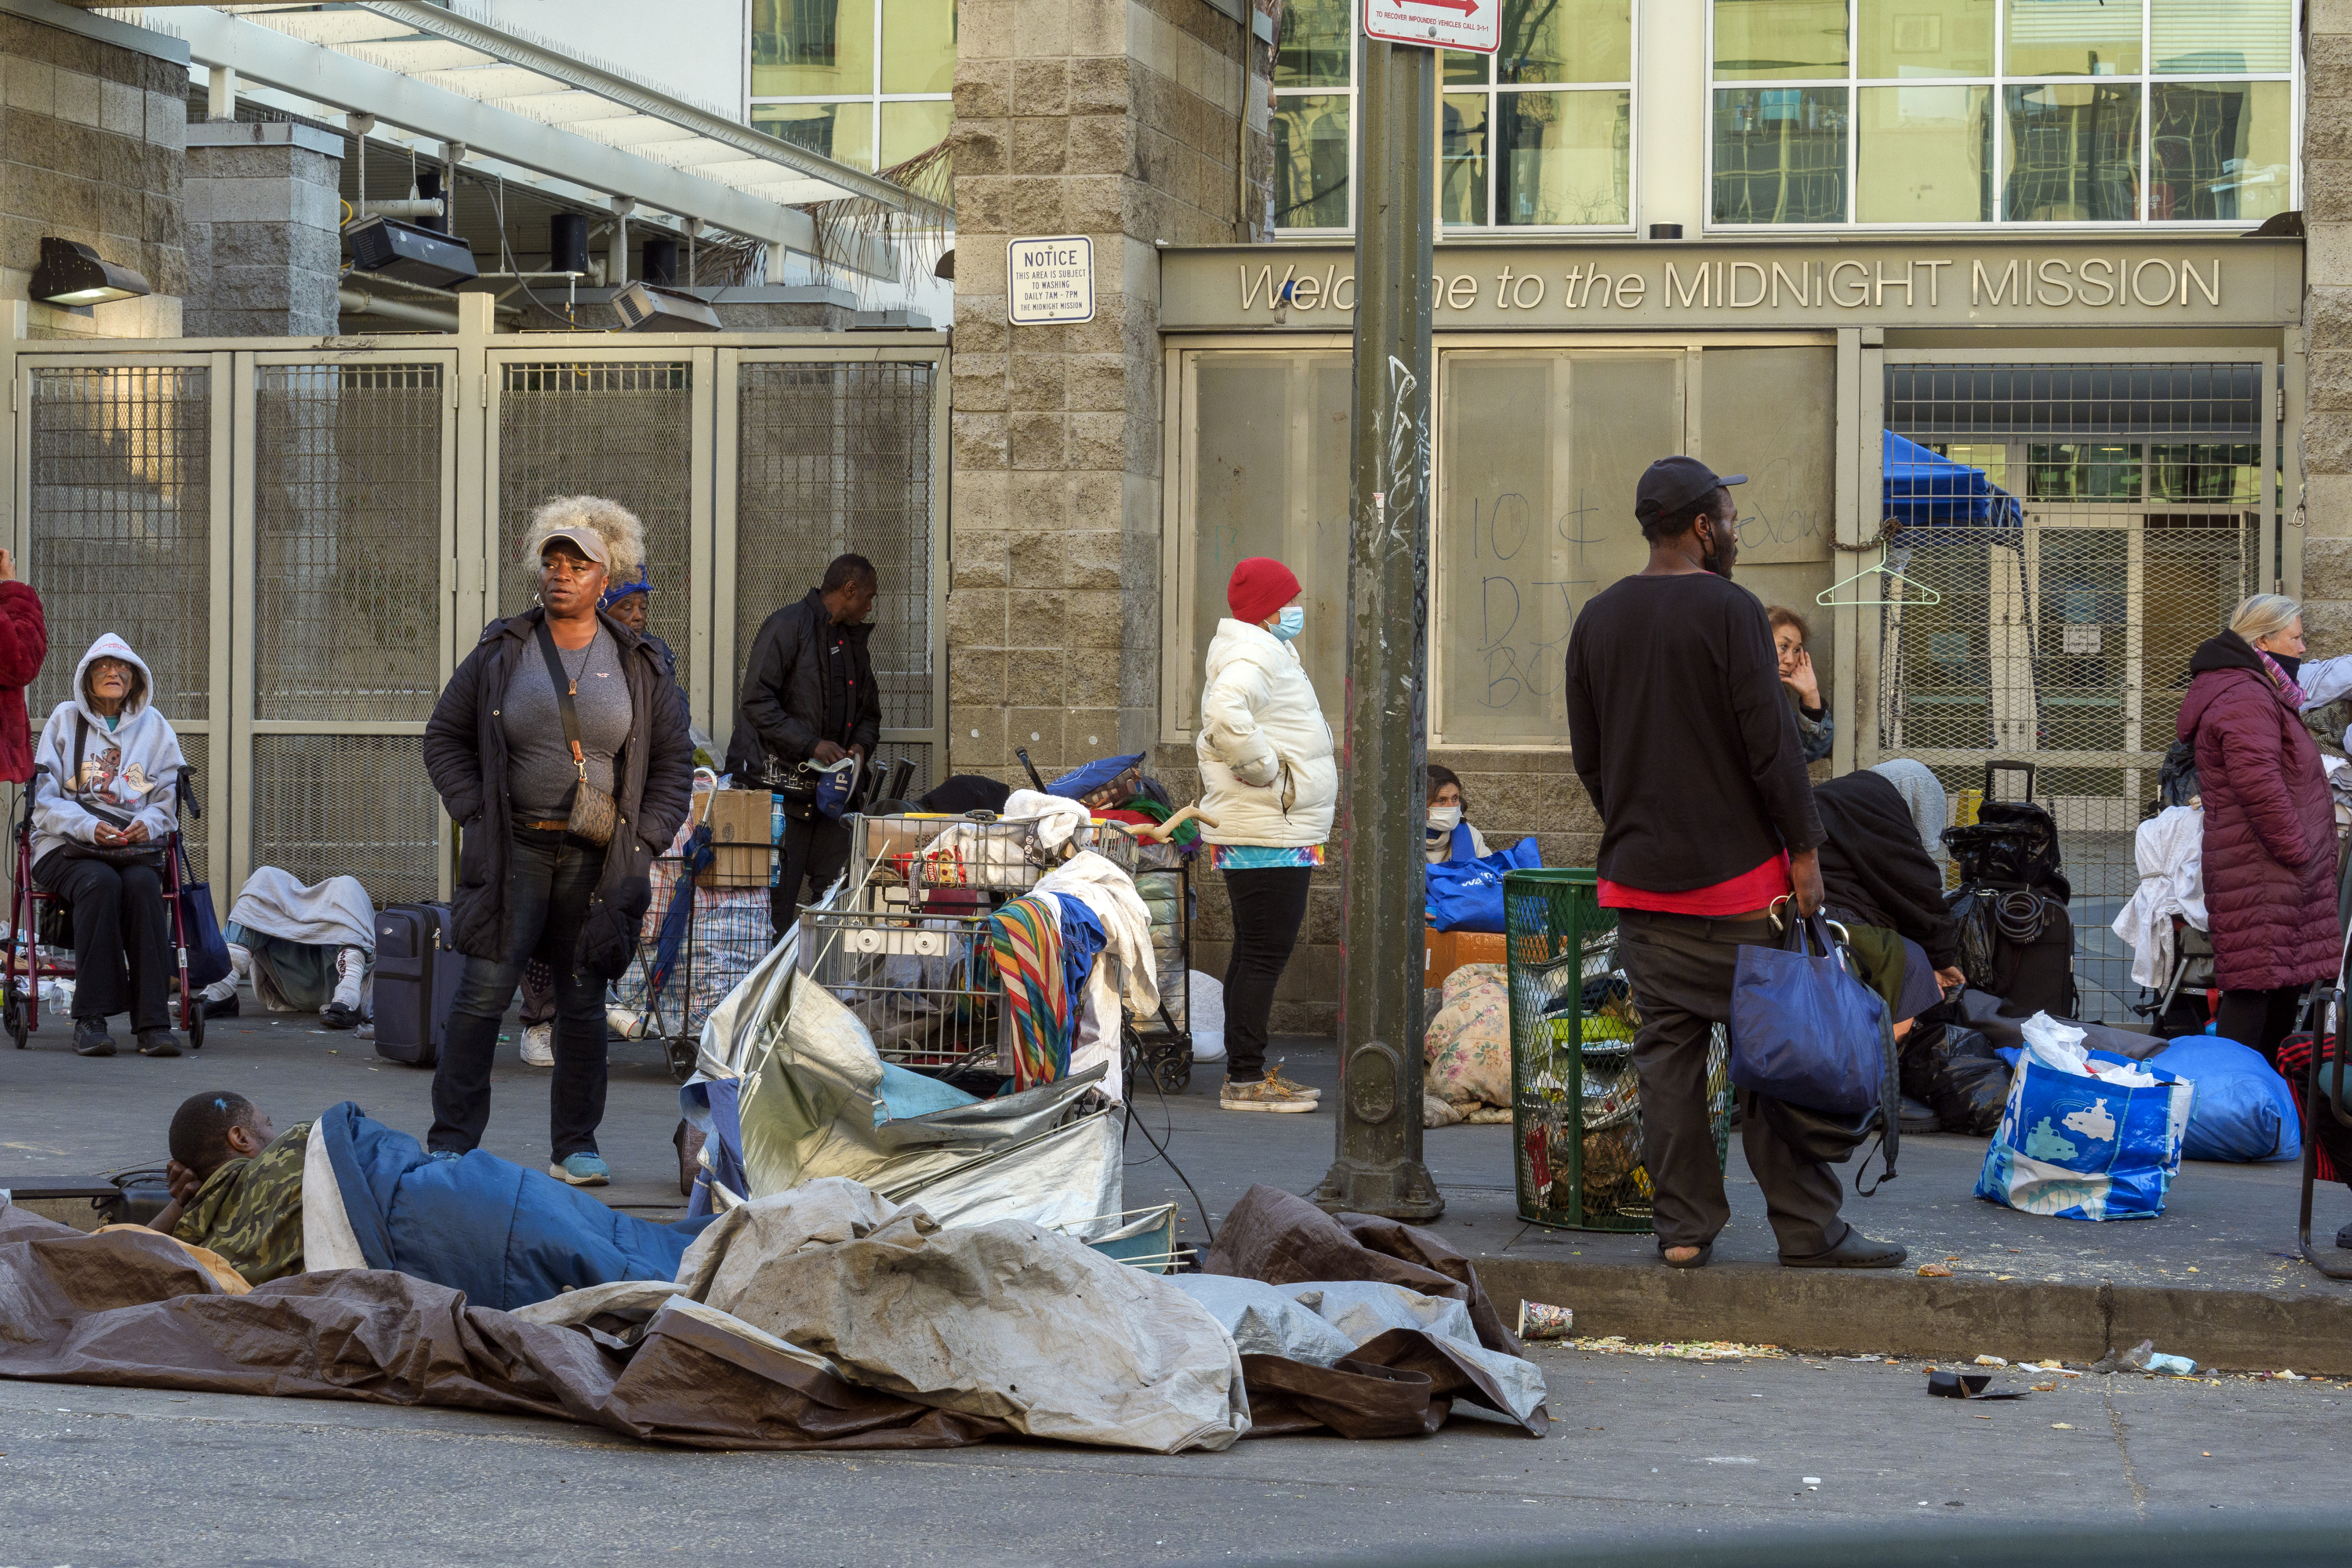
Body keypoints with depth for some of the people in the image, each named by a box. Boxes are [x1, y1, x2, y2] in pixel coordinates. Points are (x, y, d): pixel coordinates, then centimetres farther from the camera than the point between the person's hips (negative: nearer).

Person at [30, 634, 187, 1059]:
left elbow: (167, 797, 10)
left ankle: (151, 1019, -35)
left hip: (135, 846, 1)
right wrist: (89, 827, -18)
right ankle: (90, 1019, -34)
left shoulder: (153, 726, 13)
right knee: (99, 882, -35)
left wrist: (146, 824, -13)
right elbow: (45, 800, 0)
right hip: (66, 848, -1)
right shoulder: (64, 720, 8)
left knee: (142, 884, -33)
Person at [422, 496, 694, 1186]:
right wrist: (476, 813, -1)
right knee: (484, 989, -7)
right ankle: (451, 1141, -2)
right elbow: (445, 736, 10)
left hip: (598, 861, 1)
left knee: (584, 1000, 5)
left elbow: (674, 758, 13)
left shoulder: (637, 665, 6)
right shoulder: (502, 652, 3)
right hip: (514, 851, -1)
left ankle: (575, 1146, 14)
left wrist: (643, 839, 3)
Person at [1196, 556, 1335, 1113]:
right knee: (1264, 953, -10)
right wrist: (1269, 774, -24)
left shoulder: (1267, 653, 20)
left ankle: (1248, 1072, 20)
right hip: (1268, 834, -11)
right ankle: (1245, 1078, -9)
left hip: (1280, 833, 11)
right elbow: (1226, 719, -34)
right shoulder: (1253, 656, -15)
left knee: (1258, 952, 14)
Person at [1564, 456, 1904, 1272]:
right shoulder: (1728, 610, -11)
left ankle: (1683, 1228, 8)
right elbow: (1770, 743, -13)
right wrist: (1804, 849, -8)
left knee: (1666, 1053, 7)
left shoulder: (1598, 619, 9)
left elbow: (1587, 755, 14)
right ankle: (1808, 1229, 0)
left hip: (1638, 876, 6)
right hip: (1734, 873, -6)